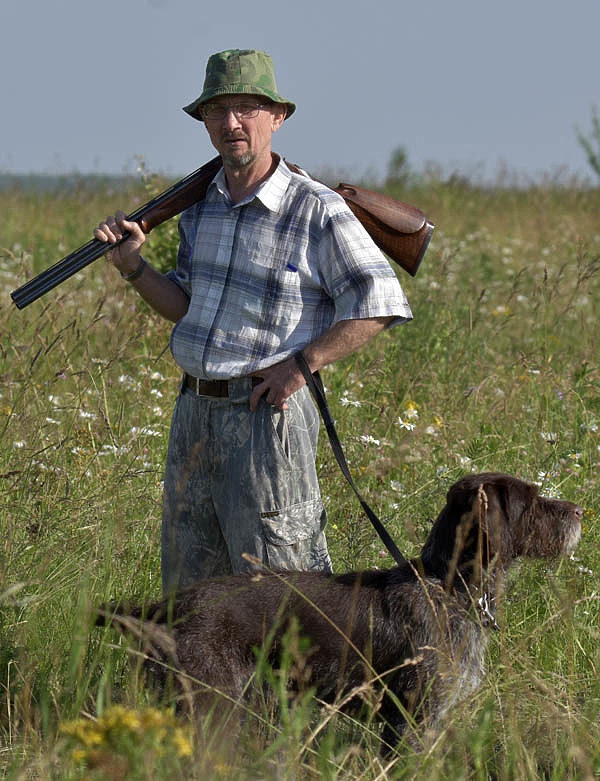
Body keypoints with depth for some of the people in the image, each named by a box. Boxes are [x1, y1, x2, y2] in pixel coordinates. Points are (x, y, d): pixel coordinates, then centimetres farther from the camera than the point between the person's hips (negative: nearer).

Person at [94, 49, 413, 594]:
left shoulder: (318, 211, -11)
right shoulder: (200, 205, 9)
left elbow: (381, 304, -12)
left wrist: (301, 366, -16)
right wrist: (133, 265, 1)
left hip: (266, 412, -7)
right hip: (194, 410, 7)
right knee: (189, 588, 13)